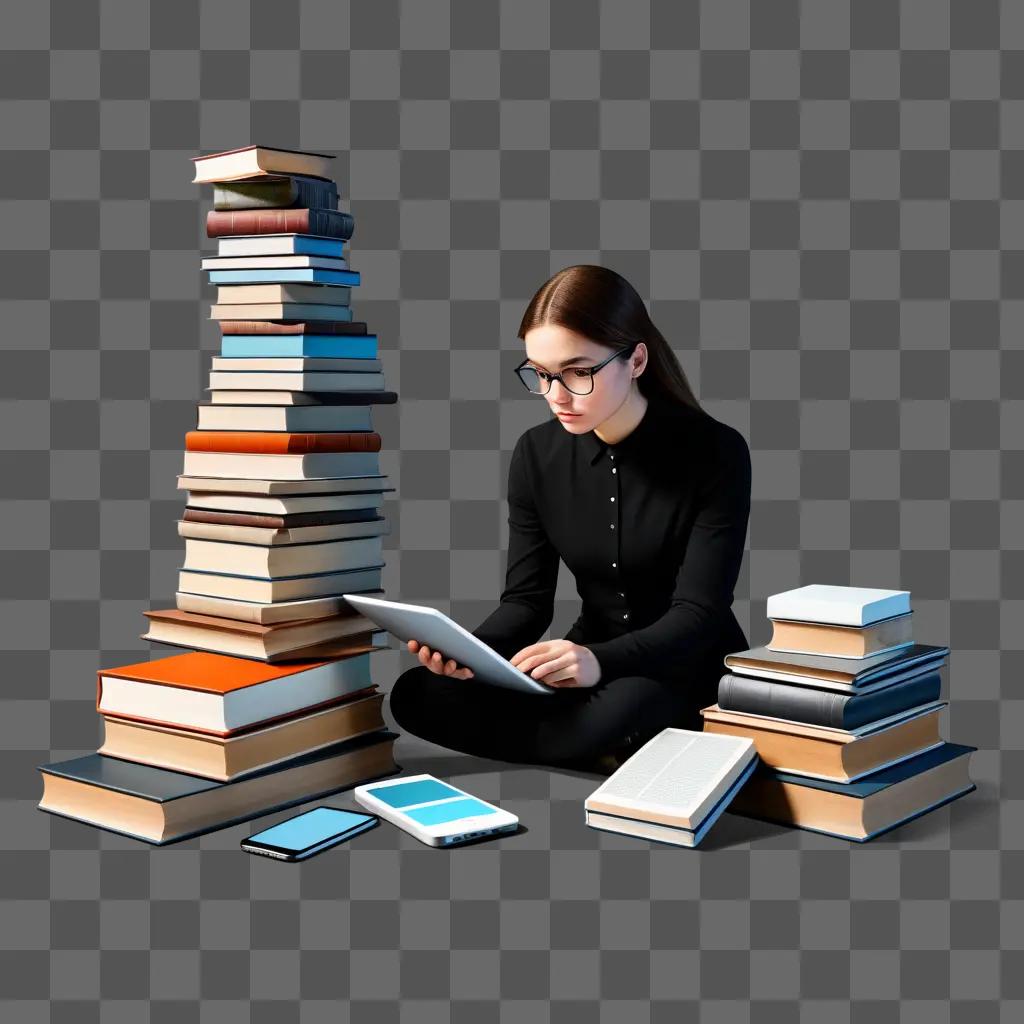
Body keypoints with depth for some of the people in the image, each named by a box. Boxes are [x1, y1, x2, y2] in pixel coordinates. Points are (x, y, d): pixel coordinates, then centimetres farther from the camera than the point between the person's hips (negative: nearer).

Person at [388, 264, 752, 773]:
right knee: (419, 694, -17)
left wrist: (600, 660, -39)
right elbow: (527, 598, -1)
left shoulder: (715, 451, -16)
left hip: (694, 669, -5)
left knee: (620, 711, -41)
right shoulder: (537, 454, -3)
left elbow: (698, 613, -20)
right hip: (589, 665, 6)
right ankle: (627, 754, -14)